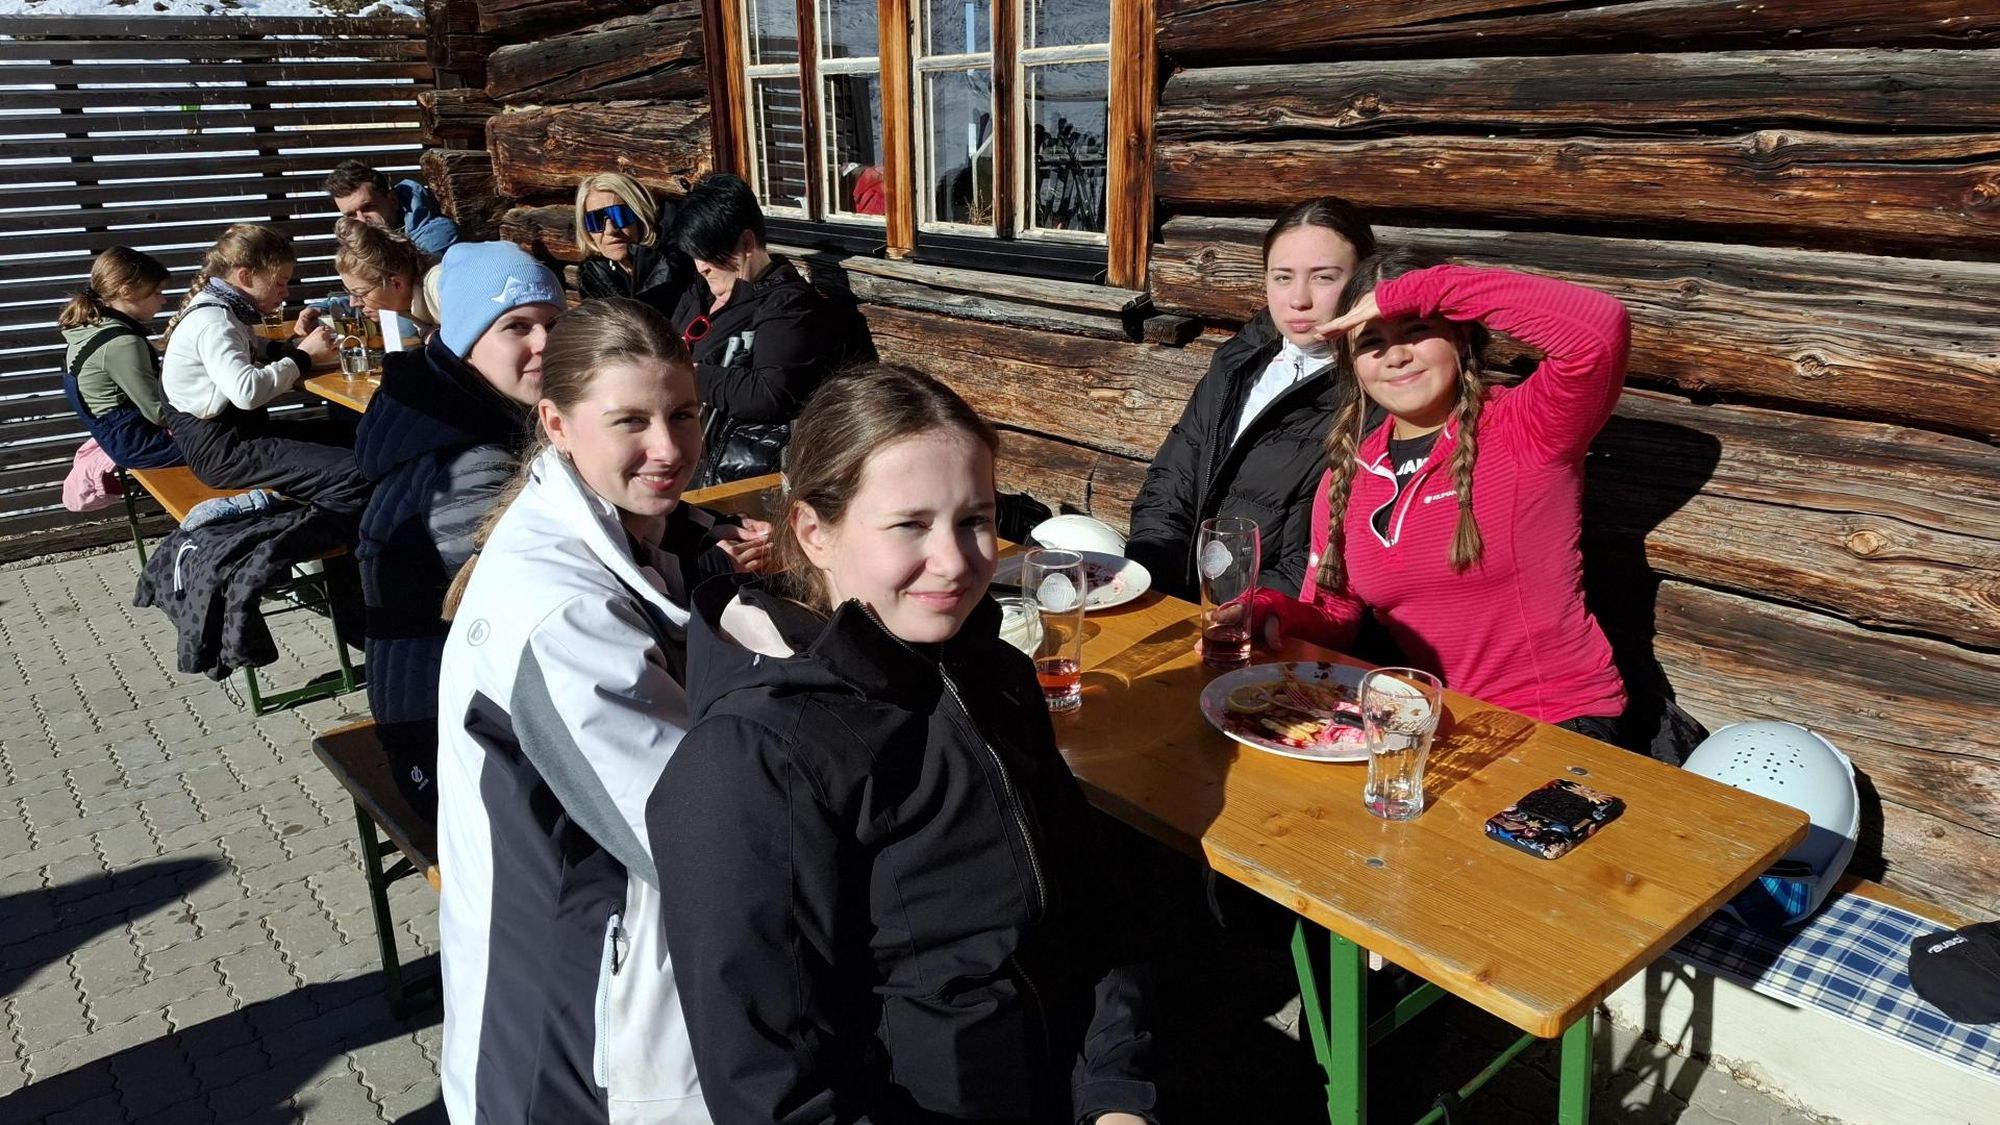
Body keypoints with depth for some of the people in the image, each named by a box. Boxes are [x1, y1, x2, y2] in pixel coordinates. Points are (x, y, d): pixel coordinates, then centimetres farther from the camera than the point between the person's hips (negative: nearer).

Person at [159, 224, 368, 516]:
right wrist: (303, 356, -20)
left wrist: (293, 345, 4)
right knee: (356, 477, -24)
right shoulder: (212, 321, -18)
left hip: (241, 430, 11)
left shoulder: (224, 309, 11)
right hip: (221, 449, -11)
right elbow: (247, 391, -32)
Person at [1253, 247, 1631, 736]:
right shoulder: (1345, 476, 4)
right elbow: (1330, 620, 10)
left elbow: (1601, 326, -31)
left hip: (1560, 727, -5)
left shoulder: (1525, 431, -11)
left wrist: (1415, 291, -26)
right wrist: (1273, 614, -14)